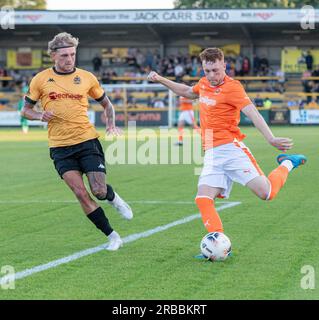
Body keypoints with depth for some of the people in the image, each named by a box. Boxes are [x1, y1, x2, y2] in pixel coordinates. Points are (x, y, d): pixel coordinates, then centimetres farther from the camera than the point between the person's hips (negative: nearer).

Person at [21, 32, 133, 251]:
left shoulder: (86, 77, 4)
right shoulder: (41, 80, 2)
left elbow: (106, 104, 17)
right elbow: (26, 109, 11)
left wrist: (111, 123, -1)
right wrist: (40, 115, -11)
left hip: (87, 141, 0)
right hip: (60, 147, 0)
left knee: (99, 191, -9)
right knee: (81, 194, -10)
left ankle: (114, 198, 29)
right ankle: (112, 236, 2)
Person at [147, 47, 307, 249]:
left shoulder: (232, 87, -9)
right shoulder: (204, 83, 14)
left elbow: (253, 113, -21)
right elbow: (187, 92, 38)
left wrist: (271, 139, -34)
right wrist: (161, 80, 37)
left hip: (231, 148, -6)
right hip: (211, 154, 6)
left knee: (265, 192, -13)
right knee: (203, 199, -13)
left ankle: (287, 165, 16)